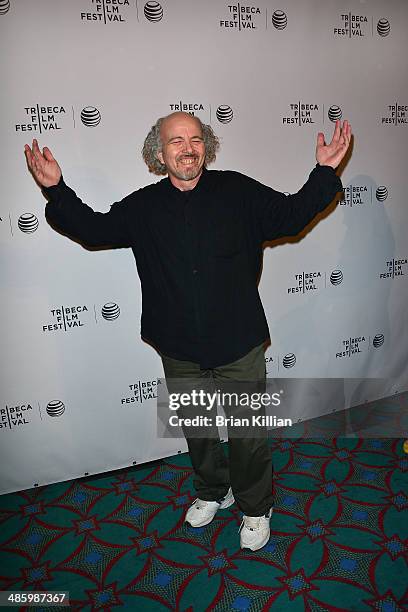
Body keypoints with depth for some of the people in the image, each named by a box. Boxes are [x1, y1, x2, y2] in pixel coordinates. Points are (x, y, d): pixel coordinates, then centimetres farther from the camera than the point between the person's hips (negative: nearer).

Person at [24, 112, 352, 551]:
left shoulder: (238, 191, -3)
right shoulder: (142, 207, 1)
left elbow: (291, 215, 4)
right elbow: (93, 229, 10)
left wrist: (324, 172, -6)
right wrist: (56, 190, 1)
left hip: (238, 343, -2)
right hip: (179, 349, 3)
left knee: (248, 432, 10)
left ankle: (255, 508, 37)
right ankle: (212, 491, 49)